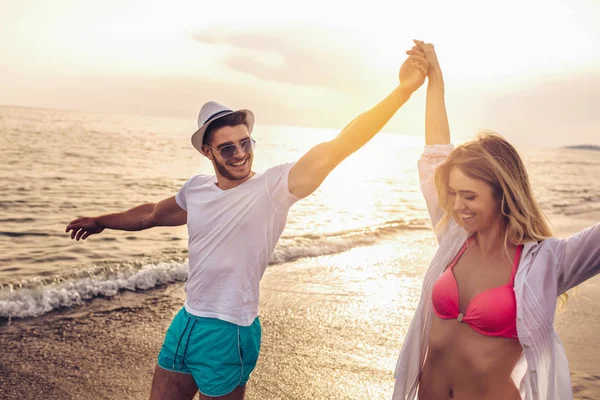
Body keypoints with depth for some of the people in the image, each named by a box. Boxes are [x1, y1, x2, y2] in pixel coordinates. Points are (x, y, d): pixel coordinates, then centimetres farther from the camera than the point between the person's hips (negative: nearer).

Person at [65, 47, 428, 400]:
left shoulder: (275, 186, -16)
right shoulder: (197, 188, 2)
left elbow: (341, 145, -28)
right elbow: (154, 214, 22)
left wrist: (403, 91, -37)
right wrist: (101, 222, 36)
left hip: (229, 333, -6)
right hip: (186, 321, 6)